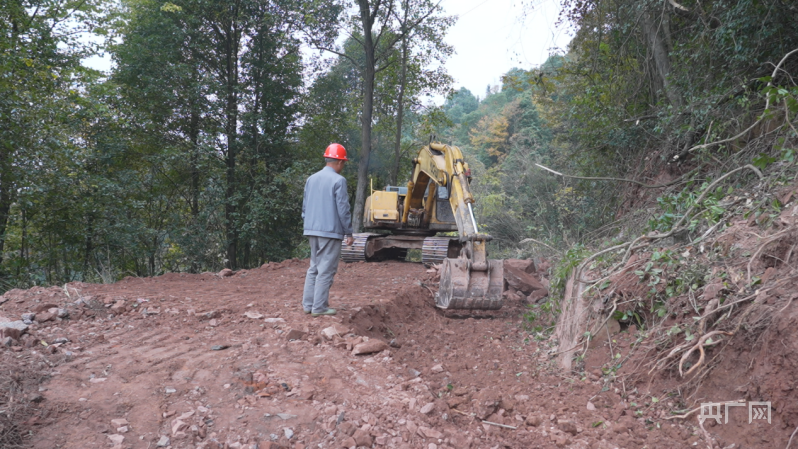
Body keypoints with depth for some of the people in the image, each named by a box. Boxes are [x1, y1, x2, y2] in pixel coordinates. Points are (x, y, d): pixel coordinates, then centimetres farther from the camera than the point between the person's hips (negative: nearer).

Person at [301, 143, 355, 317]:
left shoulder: (311, 179, 10)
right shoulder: (338, 180, -11)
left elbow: (305, 207, 15)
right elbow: (343, 210, -12)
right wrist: (348, 233, -4)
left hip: (312, 231, 7)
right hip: (330, 231, -7)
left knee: (314, 267, 15)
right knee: (326, 270, -1)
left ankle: (308, 304, 16)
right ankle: (319, 307, 1)